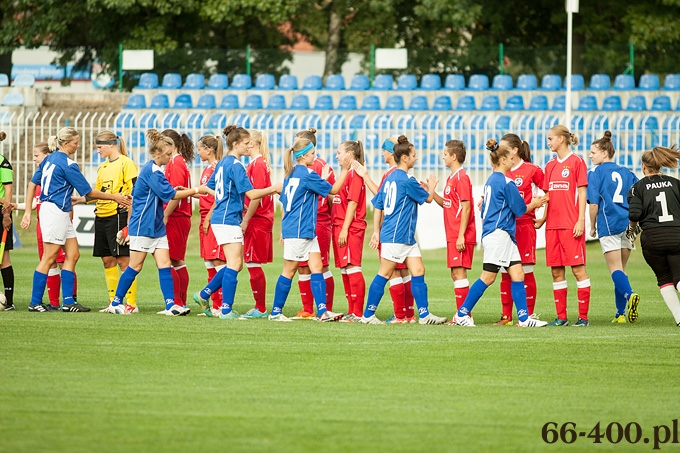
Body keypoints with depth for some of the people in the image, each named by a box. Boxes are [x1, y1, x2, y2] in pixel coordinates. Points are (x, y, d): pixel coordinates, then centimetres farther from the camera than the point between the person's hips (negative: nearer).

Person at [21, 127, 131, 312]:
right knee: (49, 258, -4)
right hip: (55, 212, -9)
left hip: (62, 213, 9)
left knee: (73, 254, 9)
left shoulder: (50, 159, 10)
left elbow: (32, 184, 12)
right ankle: (35, 303, 0)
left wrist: (28, 211, 14)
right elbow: (89, 192, -10)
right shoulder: (68, 164, -14)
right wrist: (114, 197, 0)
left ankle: (68, 301, 7)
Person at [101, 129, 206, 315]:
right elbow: (170, 195, -19)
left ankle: (170, 305, -7)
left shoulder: (152, 170, 12)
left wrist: (172, 190, 8)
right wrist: (196, 191, -14)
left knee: (165, 264, -1)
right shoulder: (152, 171, -17)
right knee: (135, 266, -2)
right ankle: (115, 303, 8)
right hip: (142, 227, -9)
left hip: (156, 227, 9)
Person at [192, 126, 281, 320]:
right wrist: (274, 189, -8)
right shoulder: (236, 165, -15)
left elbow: (209, 188, 22)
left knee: (235, 264, 14)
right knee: (234, 264, -8)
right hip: (229, 220, -10)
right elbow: (251, 194, -19)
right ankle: (226, 310, -8)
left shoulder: (222, 163, 13)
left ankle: (204, 295, 19)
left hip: (220, 218, 10)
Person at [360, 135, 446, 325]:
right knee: (384, 274, -3)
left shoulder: (390, 179, 12)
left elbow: (378, 206, 15)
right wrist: (431, 186, 18)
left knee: (418, 271, 5)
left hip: (407, 237, 9)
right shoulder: (407, 181, -15)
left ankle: (424, 314, 4)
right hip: (396, 236, -9)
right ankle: (368, 315, 2)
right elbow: (428, 198, -3)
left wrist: (376, 231, 18)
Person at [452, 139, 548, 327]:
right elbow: (520, 209, -6)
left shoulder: (490, 181, 14)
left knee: (517, 273, 4)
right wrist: (534, 204, 11)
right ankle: (462, 314, 1)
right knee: (488, 277, -5)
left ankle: (524, 317, 0)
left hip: (504, 235, 9)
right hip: (498, 234, -9)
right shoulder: (506, 182, -13)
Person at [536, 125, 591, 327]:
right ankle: (561, 317, 10)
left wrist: (580, 220, -13)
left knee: (578, 269, -5)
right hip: (553, 225, 7)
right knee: (556, 271, 6)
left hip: (571, 225, -7)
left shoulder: (577, 162, -3)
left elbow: (581, 193, -7)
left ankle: (583, 316, -3)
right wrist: (543, 219, 9)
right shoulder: (550, 165, 15)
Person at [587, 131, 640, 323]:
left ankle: (629, 294, -33)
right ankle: (621, 313, 9)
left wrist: (592, 226, 5)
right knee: (621, 269, 12)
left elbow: (594, 204, -8)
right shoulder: (627, 173, 13)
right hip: (628, 225, 5)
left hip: (609, 225, -5)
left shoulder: (595, 173, -2)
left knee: (615, 269, -5)